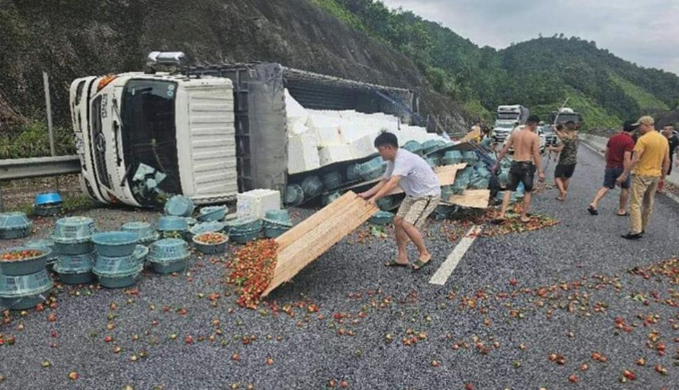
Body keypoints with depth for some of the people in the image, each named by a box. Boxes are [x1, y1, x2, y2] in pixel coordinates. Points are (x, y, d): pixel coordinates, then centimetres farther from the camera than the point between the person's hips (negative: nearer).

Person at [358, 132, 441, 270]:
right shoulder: (392, 161, 2)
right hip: (414, 194, 10)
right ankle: (402, 258, 16)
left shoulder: (403, 159, -29)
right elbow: (384, 181, 11)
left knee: (407, 224, -19)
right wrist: (367, 194, 2)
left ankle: (425, 254, 0)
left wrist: (374, 198, -41)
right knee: (398, 221, 7)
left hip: (429, 194, -10)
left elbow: (393, 183, -38)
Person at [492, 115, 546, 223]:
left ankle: (502, 215, -3)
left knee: (509, 190, 7)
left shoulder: (514, 134, 5)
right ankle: (524, 216, 19)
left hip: (515, 164, 3)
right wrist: (540, 171, -10)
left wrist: (497, 164, 13)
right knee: (527, 192, 14)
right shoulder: (534, 136, -8)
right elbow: (536, 155, -12)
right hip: (527, 166, -3)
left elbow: (504, 150, 6)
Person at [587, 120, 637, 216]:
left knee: (606, 187, 7)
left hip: (610, 166, 5)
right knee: (625, 188, 13)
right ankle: (621, 210, 20)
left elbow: (607, 152, 13)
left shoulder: (613, 138, 5)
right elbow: (626, 158, -21)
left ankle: (594, 204, -11)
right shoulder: (629, 141, -15)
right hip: (621, 167, -5)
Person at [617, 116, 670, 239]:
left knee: (635, 203, -6)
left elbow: (635, 160, -20)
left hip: (642, 175, -8)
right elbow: (667, 161, 11)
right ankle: (643, 228, 26)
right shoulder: (664, 139, 8)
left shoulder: (643, 139, -15)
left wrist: (624, 175, -17)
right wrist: (663, 177, 18)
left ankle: (636, 231, -12)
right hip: (656, 176, 8)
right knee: (648, 204, 16)